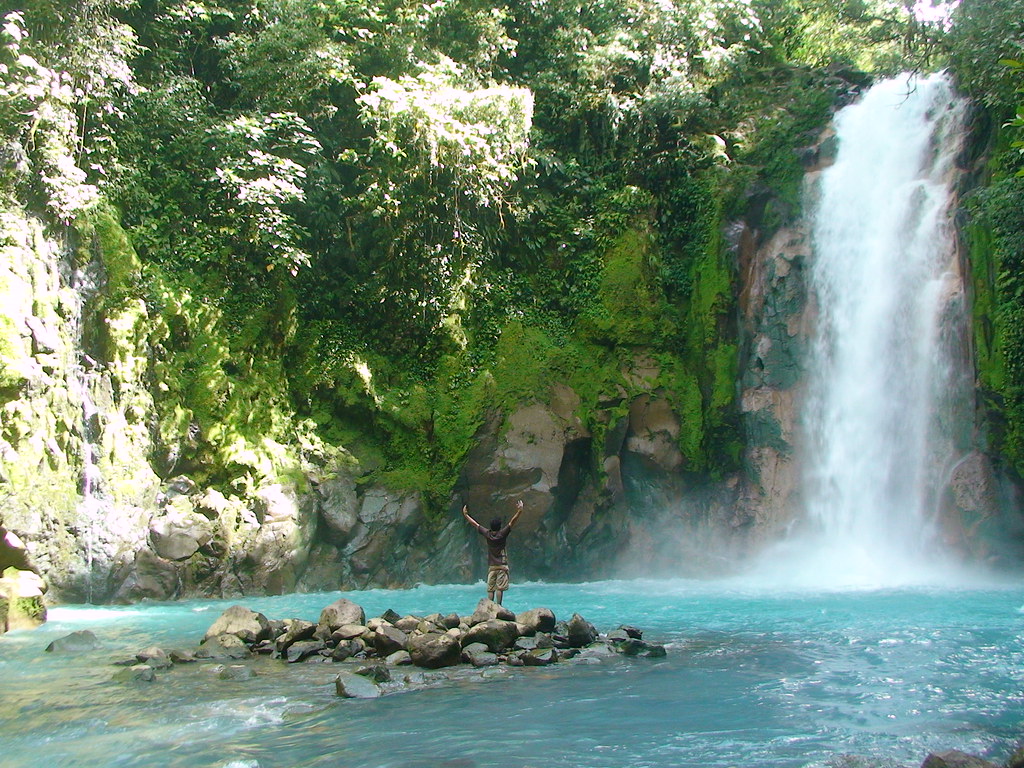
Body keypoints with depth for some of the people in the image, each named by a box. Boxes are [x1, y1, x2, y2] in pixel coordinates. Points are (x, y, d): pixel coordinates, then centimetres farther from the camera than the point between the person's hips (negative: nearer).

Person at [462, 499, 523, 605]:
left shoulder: (487, 534, 0)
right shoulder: (502, 534, -9)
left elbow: (474, 523, 9)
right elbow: (512, 521, -14)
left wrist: (465, 514, 18)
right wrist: (519, 511, -16)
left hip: (491, 566, 4)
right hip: (502, 565, -3)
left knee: (490, 589, 4)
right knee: (500, 588, -5)